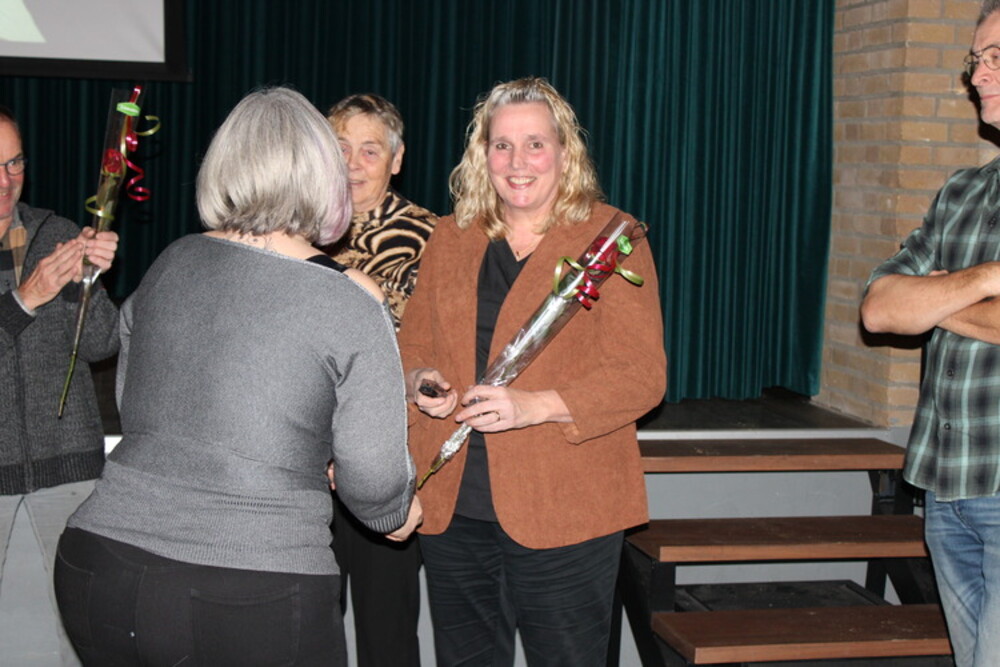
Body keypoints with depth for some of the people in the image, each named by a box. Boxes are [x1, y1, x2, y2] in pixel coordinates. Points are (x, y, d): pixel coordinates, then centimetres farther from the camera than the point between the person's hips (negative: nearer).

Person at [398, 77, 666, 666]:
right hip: (452, 508, 5)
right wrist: (420, 380, -7)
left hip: (563, 513, -4)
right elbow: (412, 345, 18)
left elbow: (641, 376, -10)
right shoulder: (451, 238, 11)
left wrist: (533, 407, -23)